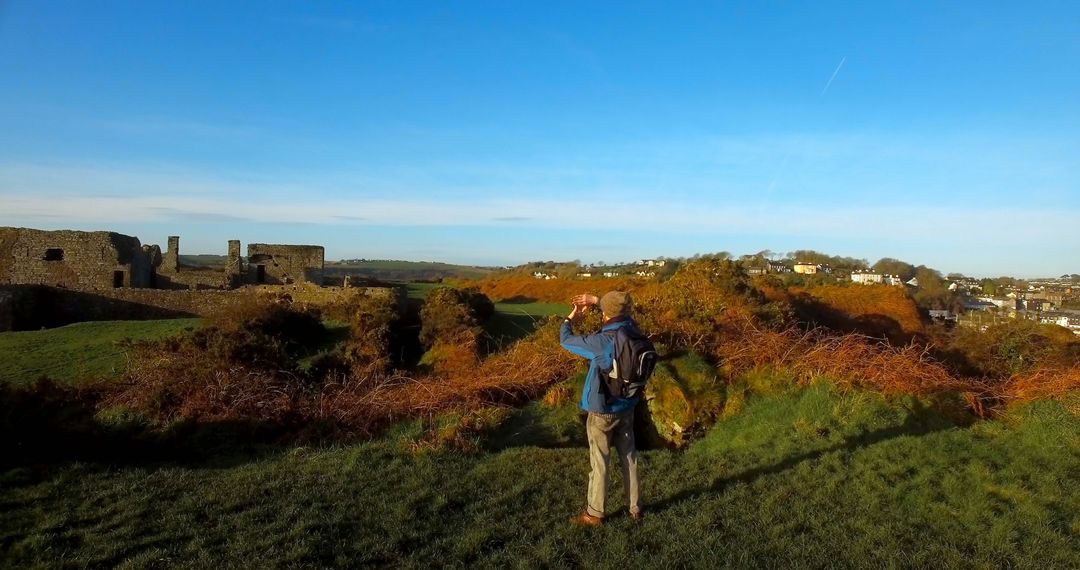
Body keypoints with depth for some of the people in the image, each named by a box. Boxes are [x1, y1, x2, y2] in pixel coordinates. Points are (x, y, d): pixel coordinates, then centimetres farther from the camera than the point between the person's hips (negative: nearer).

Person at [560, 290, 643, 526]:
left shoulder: (601, 342, -26)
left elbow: (565, 340, -13)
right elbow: (623, 314, 16)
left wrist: (571, 317, 4)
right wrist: (597, 301, 12)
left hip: (602, 412, -6)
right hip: (626, 409, 6)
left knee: (599, 463, 7)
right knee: (629, 458, 17)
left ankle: (594, 513, 20)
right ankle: (635, 508, 30)